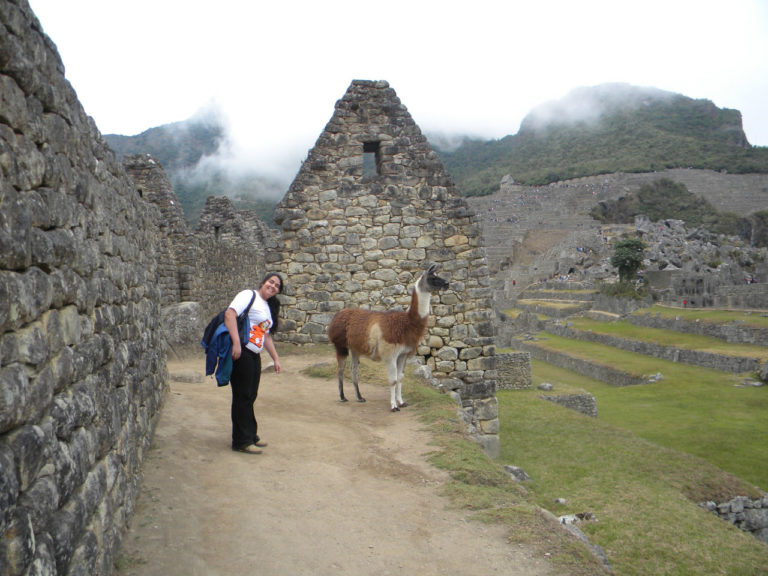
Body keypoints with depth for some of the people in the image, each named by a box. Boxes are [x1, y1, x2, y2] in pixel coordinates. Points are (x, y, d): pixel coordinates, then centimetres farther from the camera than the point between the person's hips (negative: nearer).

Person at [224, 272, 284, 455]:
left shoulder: (269, 307, 22)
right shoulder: (249, 296, -6)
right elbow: (229, 314, -20)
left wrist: (275, 358, 22)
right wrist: (236, 342, -28)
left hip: (254, 356, 9)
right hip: (241, 353, -9)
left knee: (250, 397, 15)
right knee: (242, 397, -3)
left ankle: (251, 436, 26)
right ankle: (242, 441, 4)